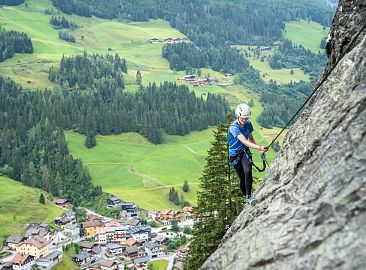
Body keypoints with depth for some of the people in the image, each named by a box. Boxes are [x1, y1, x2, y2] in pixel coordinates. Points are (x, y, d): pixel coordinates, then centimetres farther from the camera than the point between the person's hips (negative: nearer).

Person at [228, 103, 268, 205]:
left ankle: (248, 196, -18)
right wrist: (259, 148, -45)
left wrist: (260, 148, -3)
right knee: (242, 177, 2)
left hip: (245, 152, 3)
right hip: (235, 154, -3)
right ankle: (245, 197, 25)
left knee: (248, 172, -23)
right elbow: (245, 142, -34)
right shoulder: (234, 127, -24)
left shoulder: (248, 124, -4)